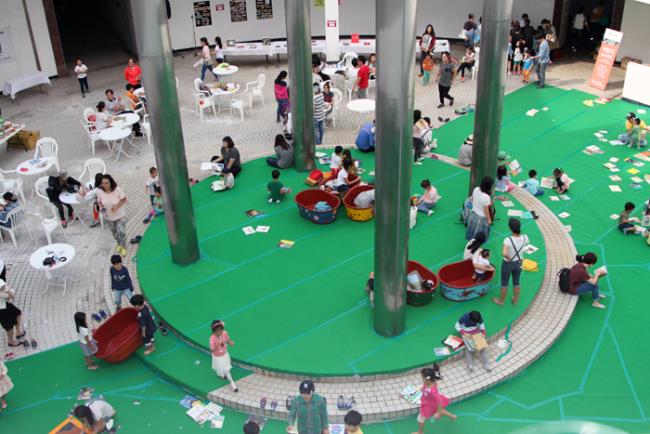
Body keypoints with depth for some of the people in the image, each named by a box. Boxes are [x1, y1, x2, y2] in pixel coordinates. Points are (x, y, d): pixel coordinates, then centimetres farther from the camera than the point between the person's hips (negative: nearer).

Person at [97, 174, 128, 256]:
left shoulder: (118, 190, -28)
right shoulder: (100, 192, -20)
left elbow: (124, 199, -14)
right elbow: (99, 202, -1)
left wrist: (117, 206, -28)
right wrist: (101, 207, -22)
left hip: (120, 216, -3)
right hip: (108, 217, 3)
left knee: (122, 232, 5)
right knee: (114, 232, 24)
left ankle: (123, 247, 33)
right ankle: (119, 244, 53)